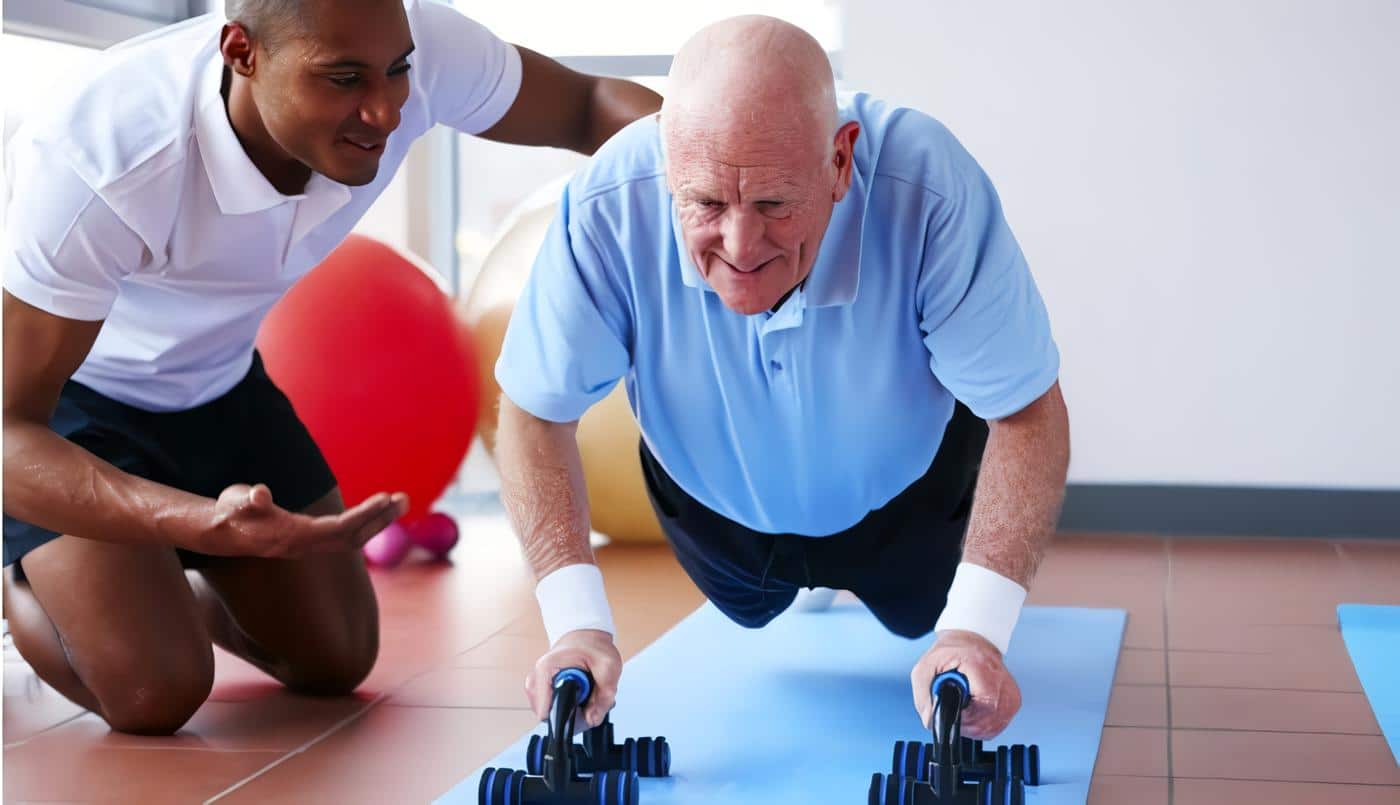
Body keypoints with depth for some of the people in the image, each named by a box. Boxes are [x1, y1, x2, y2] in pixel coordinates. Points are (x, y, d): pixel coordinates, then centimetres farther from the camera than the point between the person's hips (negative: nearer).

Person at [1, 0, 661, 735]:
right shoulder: (98, 159, -40)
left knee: (335, 660, 4)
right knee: (156, 689, -20)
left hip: (213, 383, 5)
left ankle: (152, 584, 32)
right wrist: (204, 524, -54)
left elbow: (587, 106, -11)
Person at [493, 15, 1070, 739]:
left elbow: (1026, 414, -35)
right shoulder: (609, 206, -41)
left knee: (920, 617, 30)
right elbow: (536, 413, -28)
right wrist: (577, 621, -39)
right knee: (750, 613, 34)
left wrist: (976, 631, -46)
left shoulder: (932, 191, -44)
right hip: (712, 501, 2)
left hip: (907, 495, -1)